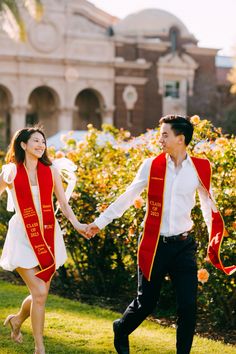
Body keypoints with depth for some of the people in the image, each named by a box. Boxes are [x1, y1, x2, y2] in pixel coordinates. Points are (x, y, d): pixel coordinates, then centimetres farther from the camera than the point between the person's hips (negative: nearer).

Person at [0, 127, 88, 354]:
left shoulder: (51, 171, 7)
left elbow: (64, 204, 6)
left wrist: (76, 224, -6)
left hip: (48, 236, 4)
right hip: (24, 237, -3)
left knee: (40, 294, 7)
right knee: (39, 293, -11)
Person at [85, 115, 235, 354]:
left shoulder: (199, 169, -3)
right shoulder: (151, 165, -5)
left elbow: (208, 206, 8)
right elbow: (127, 198, 4)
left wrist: (215, 241, 6)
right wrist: (99, 222, 6)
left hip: (183, 245, 1)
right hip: (154, 244, 0)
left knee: (188, 306, -3)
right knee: (145, 303, 10)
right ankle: (121, 330, 40)